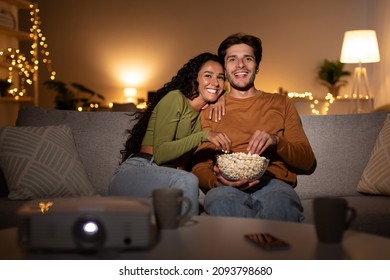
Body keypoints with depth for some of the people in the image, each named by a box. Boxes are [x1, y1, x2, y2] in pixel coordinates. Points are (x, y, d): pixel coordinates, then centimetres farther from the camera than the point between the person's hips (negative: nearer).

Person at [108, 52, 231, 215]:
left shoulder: (205, 112, 17)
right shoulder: (175, 98, -6)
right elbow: (160, 154, -14)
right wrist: (203, 135, -25)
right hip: (134, 173, -5)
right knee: (187, 181, -37)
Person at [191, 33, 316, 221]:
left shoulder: (281, 104, 22)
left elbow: (307, 162, 15)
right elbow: (200, 166, 11)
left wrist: (276, 141, -7)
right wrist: (216, 181, -15)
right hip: (227, 187, 2)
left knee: (280, 202, -40)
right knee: (219, 198, -38)